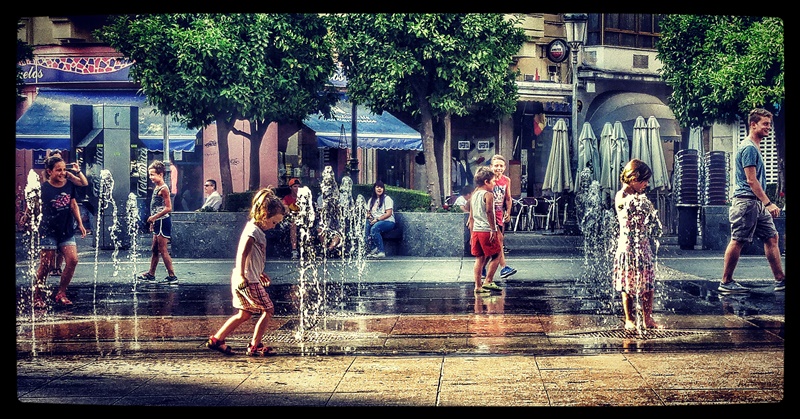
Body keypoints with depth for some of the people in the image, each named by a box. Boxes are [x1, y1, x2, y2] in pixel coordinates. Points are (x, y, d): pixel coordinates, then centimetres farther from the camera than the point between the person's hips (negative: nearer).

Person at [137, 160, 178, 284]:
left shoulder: (163, 189, -15)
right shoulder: (157, 188, 13)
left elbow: (168, 208, -21)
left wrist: (154, 217, -19)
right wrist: (153, 221, 18)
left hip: (163, 222, -10)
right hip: (158, 222, 10)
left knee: (163, 250, -7)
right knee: (154, 249, 16)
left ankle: (172, 276, -3)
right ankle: (151, 274, 24)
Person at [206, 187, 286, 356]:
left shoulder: (257, 230, 14)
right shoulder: (253, 231, -16)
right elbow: (242, 255, -25)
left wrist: (260, 274, 34)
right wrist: (241, 276, -33)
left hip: (251, 279, 10)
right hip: (248, 281, -10)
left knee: (245, 314, 17)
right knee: (267, 310, -2)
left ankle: (216, 340, 21)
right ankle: (254, 347, 4)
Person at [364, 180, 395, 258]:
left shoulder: (387, 198, 1)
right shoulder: (371, 200, 21)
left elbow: (389, 213, -10)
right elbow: (368, 212, 20)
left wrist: (377, 219, -19)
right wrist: (368, 216, -5)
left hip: (387, 221, -6)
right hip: (374, 221, 6)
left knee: (374, 228, -37)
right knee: (365, 226, -28)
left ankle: (381, 251, -34)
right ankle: (371, 249, -33)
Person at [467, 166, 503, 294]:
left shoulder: (473, 195, 14)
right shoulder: (488, 194, -10)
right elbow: (489, 212, -24)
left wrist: (472, 233, 21)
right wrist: (493, 229, -21)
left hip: (476, 231, 7)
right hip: (487, 230, -7)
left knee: (479, 258, 10)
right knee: (496, 256, 8)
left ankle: (478, 286, 10)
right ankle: (488, 281, 3)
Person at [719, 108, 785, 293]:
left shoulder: (754, 147, 18)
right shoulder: (749, 148, -13)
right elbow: (751, 180, -19)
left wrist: (766, 203, 22)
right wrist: (768, 204, -21)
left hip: (757, 203, 10)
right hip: (746, 201, -10)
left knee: (771, 238, 8)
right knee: (737, 241, -6)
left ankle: (780, 280, 11)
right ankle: (725, 282, -1)